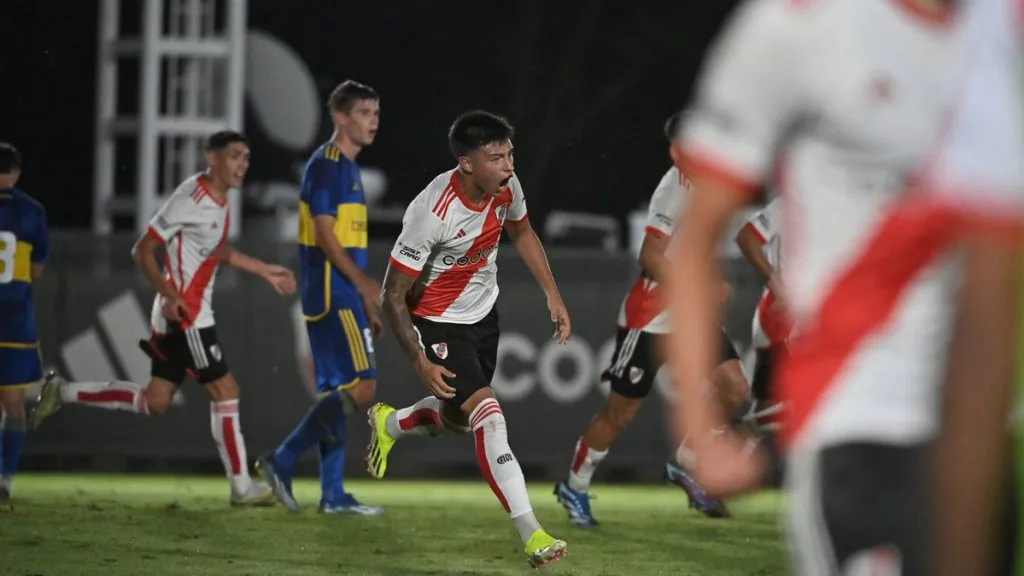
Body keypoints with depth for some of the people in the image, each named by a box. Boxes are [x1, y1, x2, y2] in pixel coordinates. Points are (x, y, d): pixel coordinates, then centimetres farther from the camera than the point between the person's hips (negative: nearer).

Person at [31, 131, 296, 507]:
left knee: (155, 402, 12)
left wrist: (264, 271, 29)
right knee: (224, 390, -7)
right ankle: (241, 487, -1)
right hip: (185, 314, -9)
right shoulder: (190, 199, -17)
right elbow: (143, 250, -15)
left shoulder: (219, 200, 11)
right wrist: (169, 295, -25)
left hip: (192, 314, 9)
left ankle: (63, 393, 20)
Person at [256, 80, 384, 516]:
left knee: (336, 392, 8)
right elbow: (325, 235, -18)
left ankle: (334, 495, 8)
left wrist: (367, 303, 21)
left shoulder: (348, 167, 19)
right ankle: (282, 461, -9)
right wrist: (363, 282, -24)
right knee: (360, 386, -13)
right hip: (332, 295, -10)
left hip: (341, 297, 10)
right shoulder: (326, 165, -11)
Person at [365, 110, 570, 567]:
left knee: (458, 418, 20)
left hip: (483, 315, 7)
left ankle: (388, 423, 51)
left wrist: (552, 294, 7)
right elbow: (393, 297, -24)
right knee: (488, 417, -20)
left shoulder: (505, 187, -13)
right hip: (438, 324, -7)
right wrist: (420, 362, -29)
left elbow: (521, 232, 13)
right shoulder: (432, 213, -32)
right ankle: (531, 534, -23)